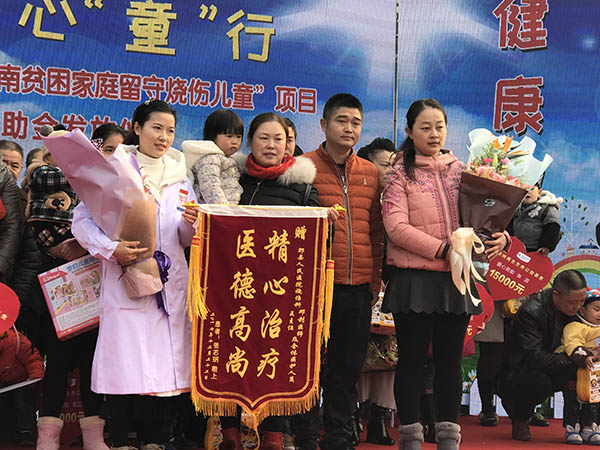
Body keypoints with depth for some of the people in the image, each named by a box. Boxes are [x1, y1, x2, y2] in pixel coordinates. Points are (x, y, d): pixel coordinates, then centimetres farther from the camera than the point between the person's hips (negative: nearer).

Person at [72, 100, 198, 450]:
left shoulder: (180, 177, 16)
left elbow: (187, 240, 16)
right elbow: (82, 219, -5)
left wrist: (191, 224, -6)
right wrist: (112, 249, -19)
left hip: (171, 282, 4)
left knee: (166, 364, 2)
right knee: (126, 362, -7)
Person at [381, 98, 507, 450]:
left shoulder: (461, 171, 11)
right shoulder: (400, 174, -1)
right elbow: (396, 227, -12)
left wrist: (499, 236, -12)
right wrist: (443, 249, -20)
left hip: (456, 279, 4)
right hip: (414, 279, -3)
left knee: (450, 359, 9)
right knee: (412, 359, 3)